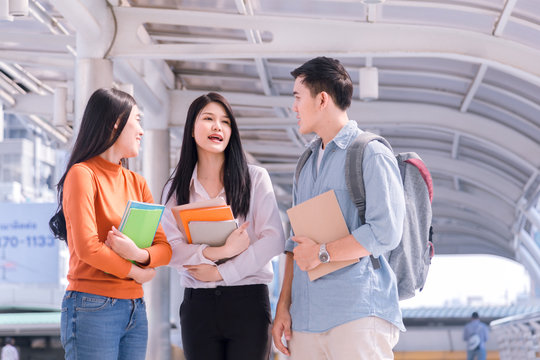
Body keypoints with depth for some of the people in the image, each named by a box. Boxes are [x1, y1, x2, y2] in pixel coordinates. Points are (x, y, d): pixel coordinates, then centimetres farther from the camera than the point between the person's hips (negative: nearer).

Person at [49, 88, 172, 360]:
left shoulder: (137, 183, 16)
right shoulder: (83, 174, -5)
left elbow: (165, 249, 7)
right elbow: (87, 248, -16)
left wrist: (139, 254, -15)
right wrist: (135, 272, -5)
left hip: (135, 308, 7)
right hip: (93, 307, -7)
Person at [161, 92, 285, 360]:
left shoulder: (255, 179, 5)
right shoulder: (177, 187, 10)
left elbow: (274, 240, -5)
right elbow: (170, 248, -2)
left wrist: (220, 271, -9)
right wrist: (219, 252, -17)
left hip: (248, 300, -2)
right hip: (197, 304, 2)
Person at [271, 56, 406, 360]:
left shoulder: (371, 154, -4)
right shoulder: (307, 164, 21)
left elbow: (385, 233, -15)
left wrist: (322, 253, -8)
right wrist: (284, 305, 14)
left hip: (357, 315, -7)